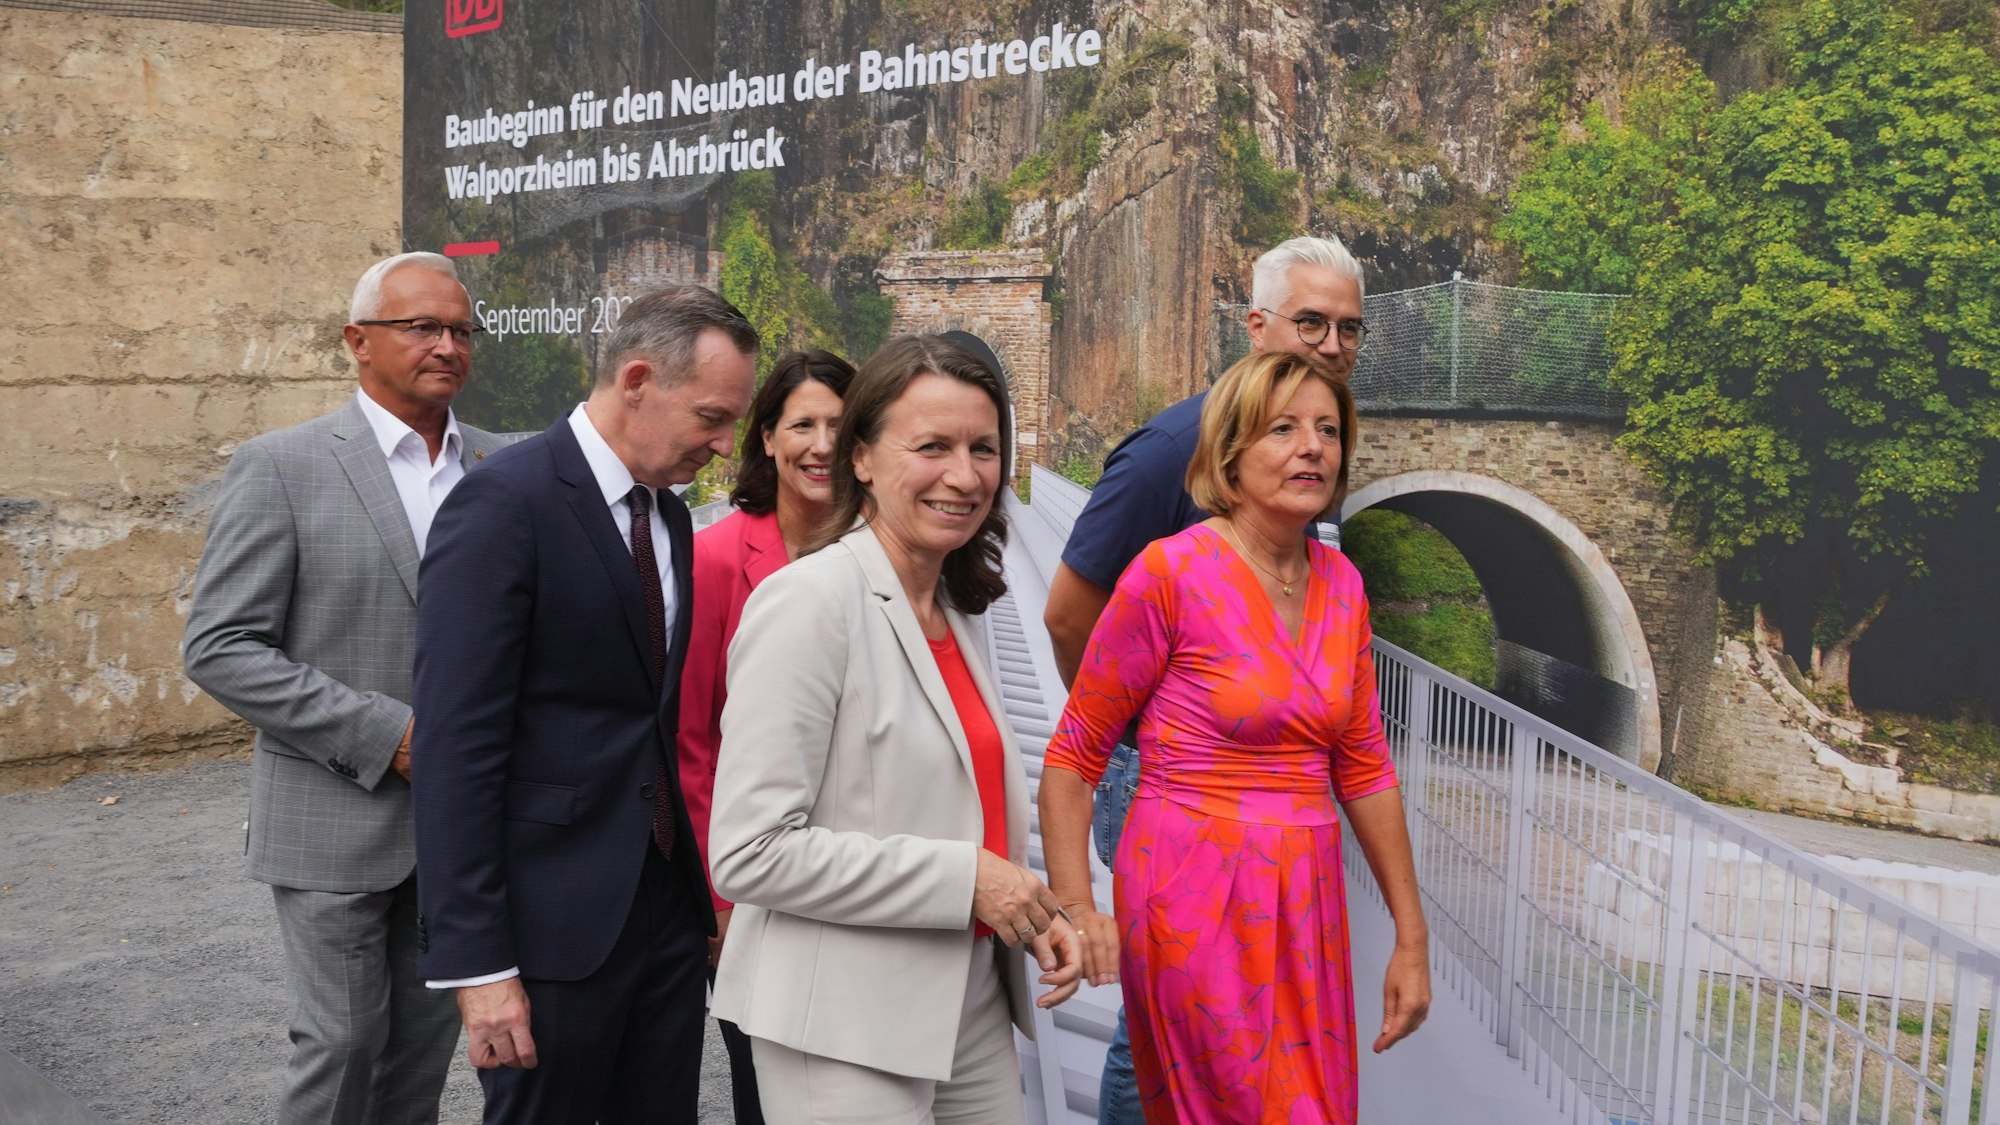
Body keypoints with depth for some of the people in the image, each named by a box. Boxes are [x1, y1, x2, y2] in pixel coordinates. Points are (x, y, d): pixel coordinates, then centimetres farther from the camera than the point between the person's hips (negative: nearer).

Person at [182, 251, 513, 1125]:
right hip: (336, 821, -4)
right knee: (341, 1045, 4)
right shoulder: (280, 468, -8)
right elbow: (219, 649, -11)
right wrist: (386, 734, -17)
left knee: (425, 1045, 14)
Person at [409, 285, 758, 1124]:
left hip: (668, 904, 7)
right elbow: (455, 747, -18)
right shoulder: (503, 504, -14)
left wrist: (701, 888, 14)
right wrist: (476, 961, -19)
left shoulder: (668, 517, 10)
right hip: (556, 919, -7)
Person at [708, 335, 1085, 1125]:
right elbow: (749, 853, -21)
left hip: (973, 1006, 7)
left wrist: (1030, 912, 2)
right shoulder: (810, 600, -16)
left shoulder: (954, 609, 8)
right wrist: (963, 878, -19)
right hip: (847, 1030, -7)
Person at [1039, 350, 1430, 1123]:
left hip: (1308, 904, 6)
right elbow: (1072, 759, -6)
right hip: (1200, 899, -6)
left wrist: (1412, 937, 14)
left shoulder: (1340, 582, 6)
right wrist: (1074, 913, -13)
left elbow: (1363, 768, 13)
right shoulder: (1171, 572, -12)